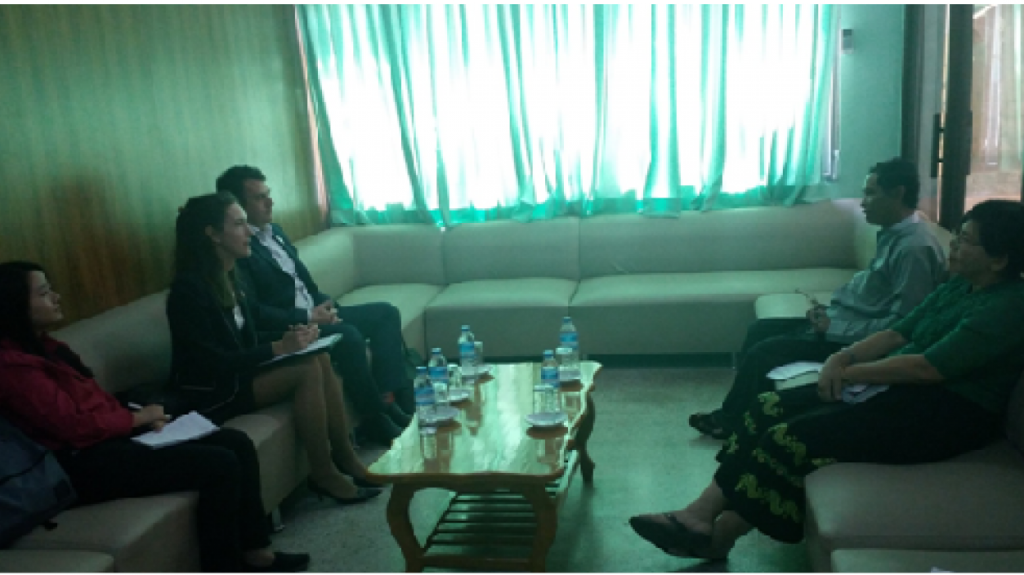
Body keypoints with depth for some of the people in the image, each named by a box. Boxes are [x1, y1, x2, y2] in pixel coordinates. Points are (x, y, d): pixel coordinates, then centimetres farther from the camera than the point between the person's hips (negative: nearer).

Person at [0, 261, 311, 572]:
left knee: (236, 442, -1)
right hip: (88, 464, -10)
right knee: (220, 464, -21)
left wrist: (143, 419, 1)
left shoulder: (44, 347, 16)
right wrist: (139, 417, -6)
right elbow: (75, 426, -19)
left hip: (113, 440, 10)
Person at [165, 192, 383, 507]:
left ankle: (345, 457, -7)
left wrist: (288, 338, -7)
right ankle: (323, 474, -14)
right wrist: (278, 348, -25)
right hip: (211, 391, -8)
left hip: (240, 372, 8)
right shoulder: (190, 288, -20)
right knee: (307, 370, -24)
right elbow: (212, 363, -23)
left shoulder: (235, 277, 7)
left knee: (321, 358, -13)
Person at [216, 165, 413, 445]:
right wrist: (308, 317, -21)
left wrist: (325, 306, 0)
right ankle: (376, 419, -18)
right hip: (289, 327, -10)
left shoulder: (274, 231, 16)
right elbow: (255, 313, -20)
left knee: (386, 313, 3)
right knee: (349, 336, -33)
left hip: (315, 313, 10)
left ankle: (388, 397, -5)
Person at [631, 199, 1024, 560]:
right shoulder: (958, 287, 13)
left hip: (946, 415, -9)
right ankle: (701, 513, -9)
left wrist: (850, 372, -13)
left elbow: (929, 367, -23)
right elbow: (899, 333, 12)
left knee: (794, 438, -23)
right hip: (903, 388, 9)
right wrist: (843, 356, -5)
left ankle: (716, 537, -10)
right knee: (771, 409, -6)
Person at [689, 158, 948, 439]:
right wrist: (828, 308, 4)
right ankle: (734, 411, 17)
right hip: (839, 321, 10)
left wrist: (835, 328, -22)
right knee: (761, 330, 10)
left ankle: (730, 421, 9)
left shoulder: (915, 248, -23)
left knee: (763, 352, -13)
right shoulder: (894, 233, 9)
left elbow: (902, 325, -26)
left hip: (852, 339, -10)